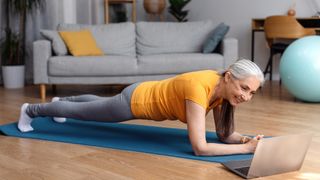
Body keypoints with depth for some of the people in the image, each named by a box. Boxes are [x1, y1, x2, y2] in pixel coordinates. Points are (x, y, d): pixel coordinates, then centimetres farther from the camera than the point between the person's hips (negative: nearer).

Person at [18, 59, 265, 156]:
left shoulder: (224, 88, -19)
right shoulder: (199, 88, -43)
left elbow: (225, 133, -9)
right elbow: (200, 148, -45)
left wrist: (245, 138, -29)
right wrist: (246, 148, -43)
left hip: (147, 96, 8)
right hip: (135, 101, -7)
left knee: (97, 103, 36)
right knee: (80, 112, 18)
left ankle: (61, 100, 66)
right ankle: (30, 110, 44)